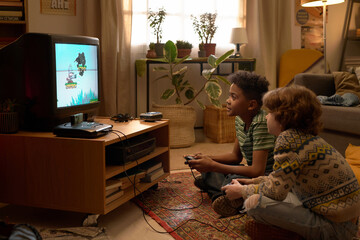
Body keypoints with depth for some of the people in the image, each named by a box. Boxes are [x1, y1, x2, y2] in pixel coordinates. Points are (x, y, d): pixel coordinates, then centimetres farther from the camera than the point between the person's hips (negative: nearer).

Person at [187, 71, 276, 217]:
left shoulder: (261, 123, -25)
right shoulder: (240, 119, 3)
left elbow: (257, 171, -28)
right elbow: (236, 156, 15)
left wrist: (213, 166, -24)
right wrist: (208, 159, -3)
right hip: (254, 172, 9)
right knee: (206, 169, 8)